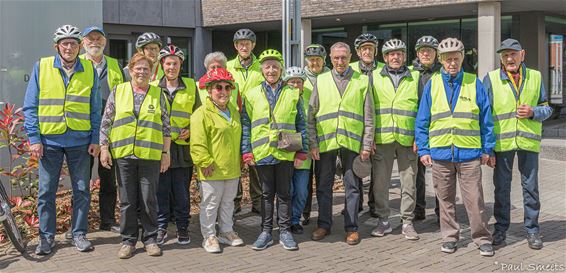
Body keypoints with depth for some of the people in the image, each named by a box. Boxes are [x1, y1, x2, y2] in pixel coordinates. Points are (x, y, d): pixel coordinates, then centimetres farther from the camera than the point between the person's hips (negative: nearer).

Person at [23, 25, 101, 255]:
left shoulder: (89, 70, 4)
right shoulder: (41, 67, 1)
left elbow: (95, 108, 7)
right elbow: (30, 107, 1)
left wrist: (95, 139, 1)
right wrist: (34, 138, -6)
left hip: (80, 141, 1)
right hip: (49, 140, -1)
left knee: (82, 190, 6)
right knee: (46, 191, 4)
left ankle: (79, 234, 18)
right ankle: (46, 236, 15)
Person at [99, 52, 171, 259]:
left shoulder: (158, 95, 8)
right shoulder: (118, 92, 7)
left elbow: (166, 126, 9)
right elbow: (106, 123, 8)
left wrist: (166, 153, 4)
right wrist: (104, 148, 1)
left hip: (150, 156, 0)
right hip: (123, 155, 0)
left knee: (149, 200, 4)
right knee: (127, 200, 5)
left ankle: (150, 239, 16)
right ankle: (128, 240, 15)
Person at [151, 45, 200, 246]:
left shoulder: (191, 86, 7)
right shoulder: (153, 87, 6)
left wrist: (191, 131, -4)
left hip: (183, 147, 0)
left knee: (181, 192, 4)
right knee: (161, 190, 3)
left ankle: (182, 228, 16)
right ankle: (161, 227, 14)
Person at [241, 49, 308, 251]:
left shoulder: (293, 94, 5)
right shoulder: (252, 95, 5)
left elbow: (301, 124, 6)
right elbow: (245, 125, 4)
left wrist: (302, 151, 1)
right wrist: (246, 152, -3)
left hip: (286, 152, 0)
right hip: (262, 153, 0)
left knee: (284, 193, 7)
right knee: (266, 193, 10)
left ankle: (285, 231, 17)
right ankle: (266, 232, 18)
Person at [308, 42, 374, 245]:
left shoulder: (362, 81, 6)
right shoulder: (321, 80, 9)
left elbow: (368, 117, 4)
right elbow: (311, 115, 6)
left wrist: (367, 145, -2)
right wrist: (313, 143, -2)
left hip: (352, 142, -1)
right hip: (325, 142, 1)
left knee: (352, 186, 4)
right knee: (323, 185, 8)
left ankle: (351, 227, 13)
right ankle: (324, 225, 20)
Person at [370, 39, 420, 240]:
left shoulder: (415, 78, 8)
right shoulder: (375, 77, 8)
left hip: (407, 139, 0)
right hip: (382, 139, 0)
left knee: (408, 183, 4)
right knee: (380, 182, 4)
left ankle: (407, 222, 15)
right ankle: (383, 221, 16)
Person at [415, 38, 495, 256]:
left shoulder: (474, 83, 3)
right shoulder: (432, 84, 5)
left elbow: (486, 119, 5)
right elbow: (422, 121, 6)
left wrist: (487, 149, 2)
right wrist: (423, 150, 2)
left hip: (469, 153, -1)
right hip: (440, 153, 2)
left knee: (474, 198, -1)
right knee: (445, 199, 10)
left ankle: (482, 238, 11)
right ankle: (450, 237, 22)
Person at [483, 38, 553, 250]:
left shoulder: (535, 77, 6)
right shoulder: (491, 79, 1)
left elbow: (546, 108, 12)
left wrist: (533, 112, -12)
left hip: (528, 141, 1)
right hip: (501, 142, -1)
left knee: (530, 187, 6)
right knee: (501, 187, 7)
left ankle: (532, 230, 18)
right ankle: (500, 229, 19)